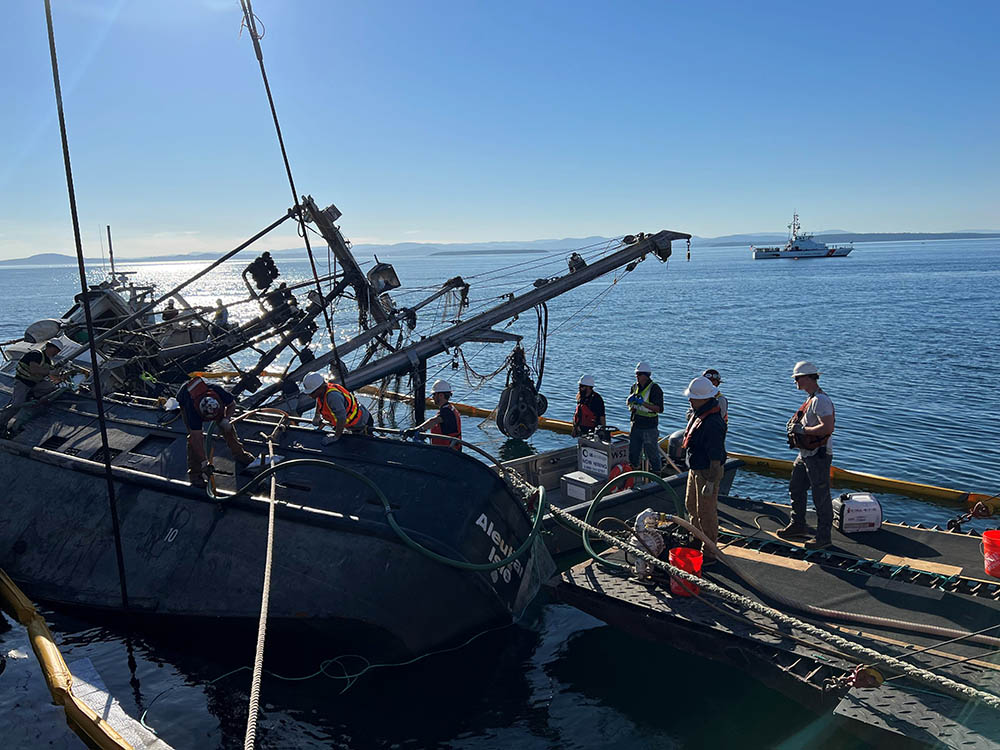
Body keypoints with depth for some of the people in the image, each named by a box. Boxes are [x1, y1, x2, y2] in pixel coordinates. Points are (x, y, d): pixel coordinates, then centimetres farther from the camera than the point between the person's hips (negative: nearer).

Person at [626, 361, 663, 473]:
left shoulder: (654, 388, -12)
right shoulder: (635, 386, 9)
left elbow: (659, 409, -18)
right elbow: (629, 402, 21)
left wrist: (643, 403, -24)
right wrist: (630, 400, -3)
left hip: (649, 427, -6)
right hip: (636, 425, 7)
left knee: (652, 453, 2)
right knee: (633, 452, 13)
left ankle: (656, 475, 13)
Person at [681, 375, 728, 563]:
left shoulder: (713, 423, -29)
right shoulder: (698, 413, 3)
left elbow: (716, 458, -27)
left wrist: (710, 482, -25)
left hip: (707, 472, -10)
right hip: (695, 469, 10)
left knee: (706, 512, 0)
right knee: (691, 505, 23)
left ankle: (710, 553, 13)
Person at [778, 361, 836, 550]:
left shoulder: (820, 400, -20)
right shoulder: (810, 398, 12)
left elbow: (828, 428, -30)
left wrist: (802, 430, -23)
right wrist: (795, 424, 6)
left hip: (818, 456, -11)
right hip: (805, 454, 11)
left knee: (821, 496, 0)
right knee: (795, 489, 20)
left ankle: (824, 536, 10)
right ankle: (798, 526, 34)